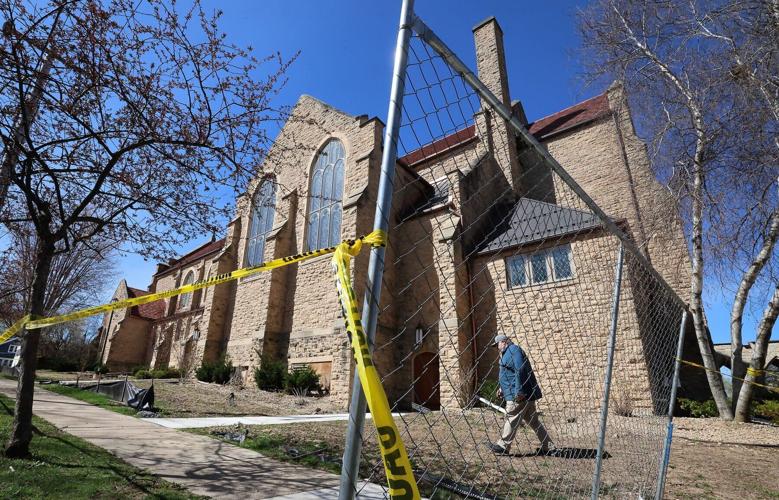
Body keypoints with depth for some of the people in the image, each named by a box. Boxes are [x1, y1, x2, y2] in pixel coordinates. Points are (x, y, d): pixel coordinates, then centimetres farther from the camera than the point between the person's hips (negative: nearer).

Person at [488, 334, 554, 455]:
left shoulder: (514, 349, -11)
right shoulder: (507, 353, 21)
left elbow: (520, 370, -22)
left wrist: (519, 391, -25)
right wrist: (502, 388, 21)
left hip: (520, 395, -10)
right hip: (526, 394, 10)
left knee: (511, 419, -3)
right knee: (533, 421, 14)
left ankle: (503, 446, 5)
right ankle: (548, 446, 20)